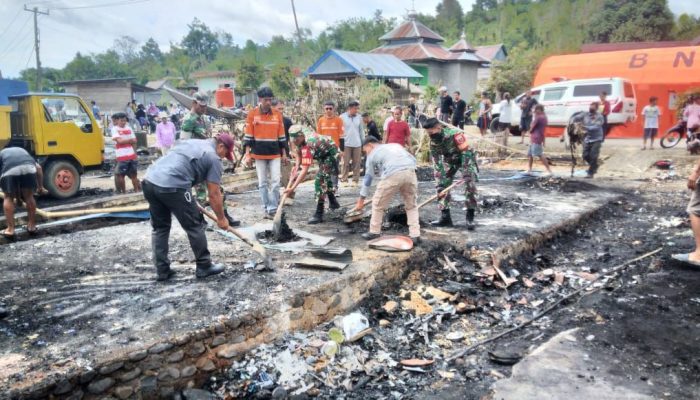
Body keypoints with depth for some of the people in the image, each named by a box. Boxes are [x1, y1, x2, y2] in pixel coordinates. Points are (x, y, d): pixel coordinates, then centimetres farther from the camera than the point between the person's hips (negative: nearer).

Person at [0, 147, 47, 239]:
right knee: (29, 196, 22)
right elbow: (38, 167, 31)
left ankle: (10, 229, 19)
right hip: (28, 168, 2)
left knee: (8, 198, 19)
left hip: (10, 170, -2)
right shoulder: (23, 151, 43)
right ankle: (32, 226, 31)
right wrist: (41, 187, 40)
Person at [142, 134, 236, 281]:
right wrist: (221, 218, 16)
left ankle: (162, 270, 24)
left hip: (149, 180, 8)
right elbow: (214, 194, 3)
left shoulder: (192, 142, 28)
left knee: (160, 228, 20)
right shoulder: (214, 158, 5)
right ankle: (204, 266, 21)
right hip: (172, 186, -8)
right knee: (195, 226, 9)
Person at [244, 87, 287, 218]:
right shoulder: (252, 114, -1)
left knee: (275, 182, -2)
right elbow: (248, 136, 0)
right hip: (259, 154, -1)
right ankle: (266, 209, 12)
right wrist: (248, 154, -5)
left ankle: (273, 209, 4)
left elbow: (281, 136, 9)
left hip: (275, 154, 1)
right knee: (262, 183, 5)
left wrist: (284, 154, 8)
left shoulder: (277, 114, 5)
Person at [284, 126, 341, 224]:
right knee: (325, 177, 26)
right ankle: (333, 202, 48)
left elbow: (304, 171, -42)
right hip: (323, 155, 10)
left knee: (320, 181, -20)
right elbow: (299, 153, 7)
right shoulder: (300, 141, -11)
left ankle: (319, 214, -17)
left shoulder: (307, 147, -37)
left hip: (330, 155, -10)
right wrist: (296, 168, -10)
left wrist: (293, 188, -45)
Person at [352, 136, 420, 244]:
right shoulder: (396, 145, 34)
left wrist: (361, 200, 28)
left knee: (378, 204, 16)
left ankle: (374, 232, 25)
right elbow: (413, 159, 24)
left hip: (393, 174, -4)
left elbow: (368, 177, 23)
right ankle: (415, 235, 15)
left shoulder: (373, 154, 21)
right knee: (411, 205, 20)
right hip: (410, 171, 5)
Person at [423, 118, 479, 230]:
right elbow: (436, 163, -11)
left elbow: (466, 152, -32)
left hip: (466, 158, -5)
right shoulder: (433, 143, -16)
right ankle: (445, 217, 5)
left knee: (470, 184, -18)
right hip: (450, 160, 6)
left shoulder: (454, 134, -35)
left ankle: (470, 217, -8)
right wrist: (439, 181, -17)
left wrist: (466, 173, -34)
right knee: (442, 185, -3)